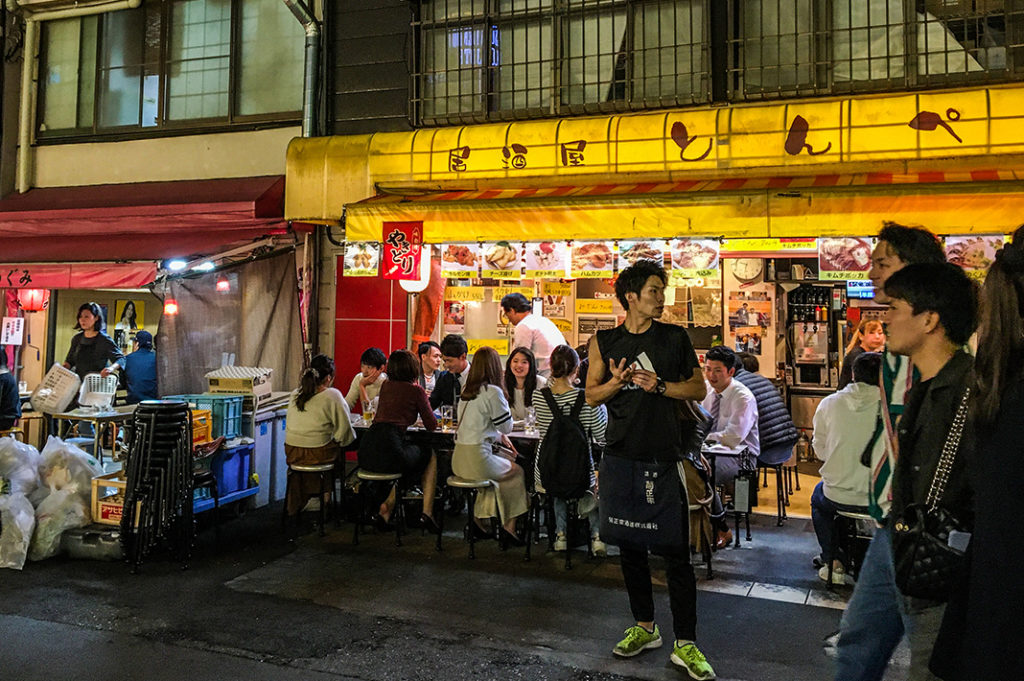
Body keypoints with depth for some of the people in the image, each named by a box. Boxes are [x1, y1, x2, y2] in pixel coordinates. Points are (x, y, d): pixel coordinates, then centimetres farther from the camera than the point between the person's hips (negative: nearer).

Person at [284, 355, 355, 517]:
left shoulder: (295, 394, 9)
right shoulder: (332, 395, -10)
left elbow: (289, 426, 17)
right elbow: (344, 432, -10)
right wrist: (342, 441, 11)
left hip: (292, 454, 7)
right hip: (318, 454, -6)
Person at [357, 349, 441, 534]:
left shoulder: (386, 385, 19)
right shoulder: (416, 390, 4)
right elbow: (432, 426, 13)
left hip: (366, 453, 6)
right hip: (390, 449, -5)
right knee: (431, 457, 25)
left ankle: (386, 510, 18)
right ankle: (427, 513, 15)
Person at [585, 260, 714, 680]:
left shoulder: (675, 338, 4)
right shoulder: (604, 342, 6)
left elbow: (698, 389, 3)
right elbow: (591, 396, 5)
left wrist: (658, 384, -11)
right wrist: (616, 381, -14)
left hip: (664, 456, -2)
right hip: (620, 456, 2)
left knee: (675, 550, -2)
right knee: (629, 546, 11)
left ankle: (684, 644, 8)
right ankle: (644, 627, 28)